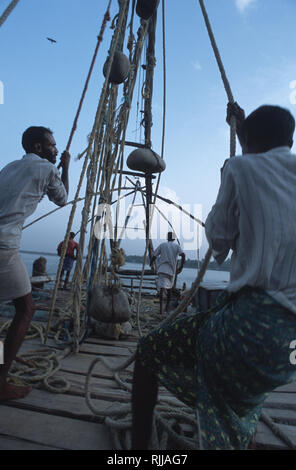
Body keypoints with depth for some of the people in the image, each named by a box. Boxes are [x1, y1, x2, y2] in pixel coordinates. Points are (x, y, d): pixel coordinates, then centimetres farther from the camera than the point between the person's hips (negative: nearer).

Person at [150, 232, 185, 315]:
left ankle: (161, 309, -24)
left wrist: (151, 264, 21)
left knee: (162, 287, -10)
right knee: (169, 288, 20)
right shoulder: (177, 246, 10)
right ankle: (167, 307, 29)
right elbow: (183, 255, -8)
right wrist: (181, 267, -5)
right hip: (172, 270, 2)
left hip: (162, 269, -2)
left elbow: (154, 256, 5)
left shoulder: (162, 245, 9)